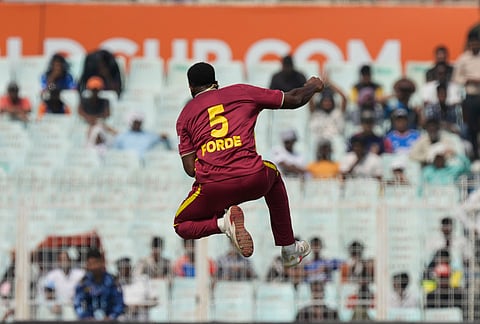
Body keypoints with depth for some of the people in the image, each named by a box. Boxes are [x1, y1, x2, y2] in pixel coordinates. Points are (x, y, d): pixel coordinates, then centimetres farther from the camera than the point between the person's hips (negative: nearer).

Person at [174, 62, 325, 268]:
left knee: (181, 226, 26)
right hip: (253, 180, 1)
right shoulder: (241, 92, 16)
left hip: (212, 187, -1)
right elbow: (294, 100, 24)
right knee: (273, 174, 39)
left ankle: (223, 223, -7)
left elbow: (190, 169, 7)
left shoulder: (186, 114, 16)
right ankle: (289, 250, 37)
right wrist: (312, 87, 45)